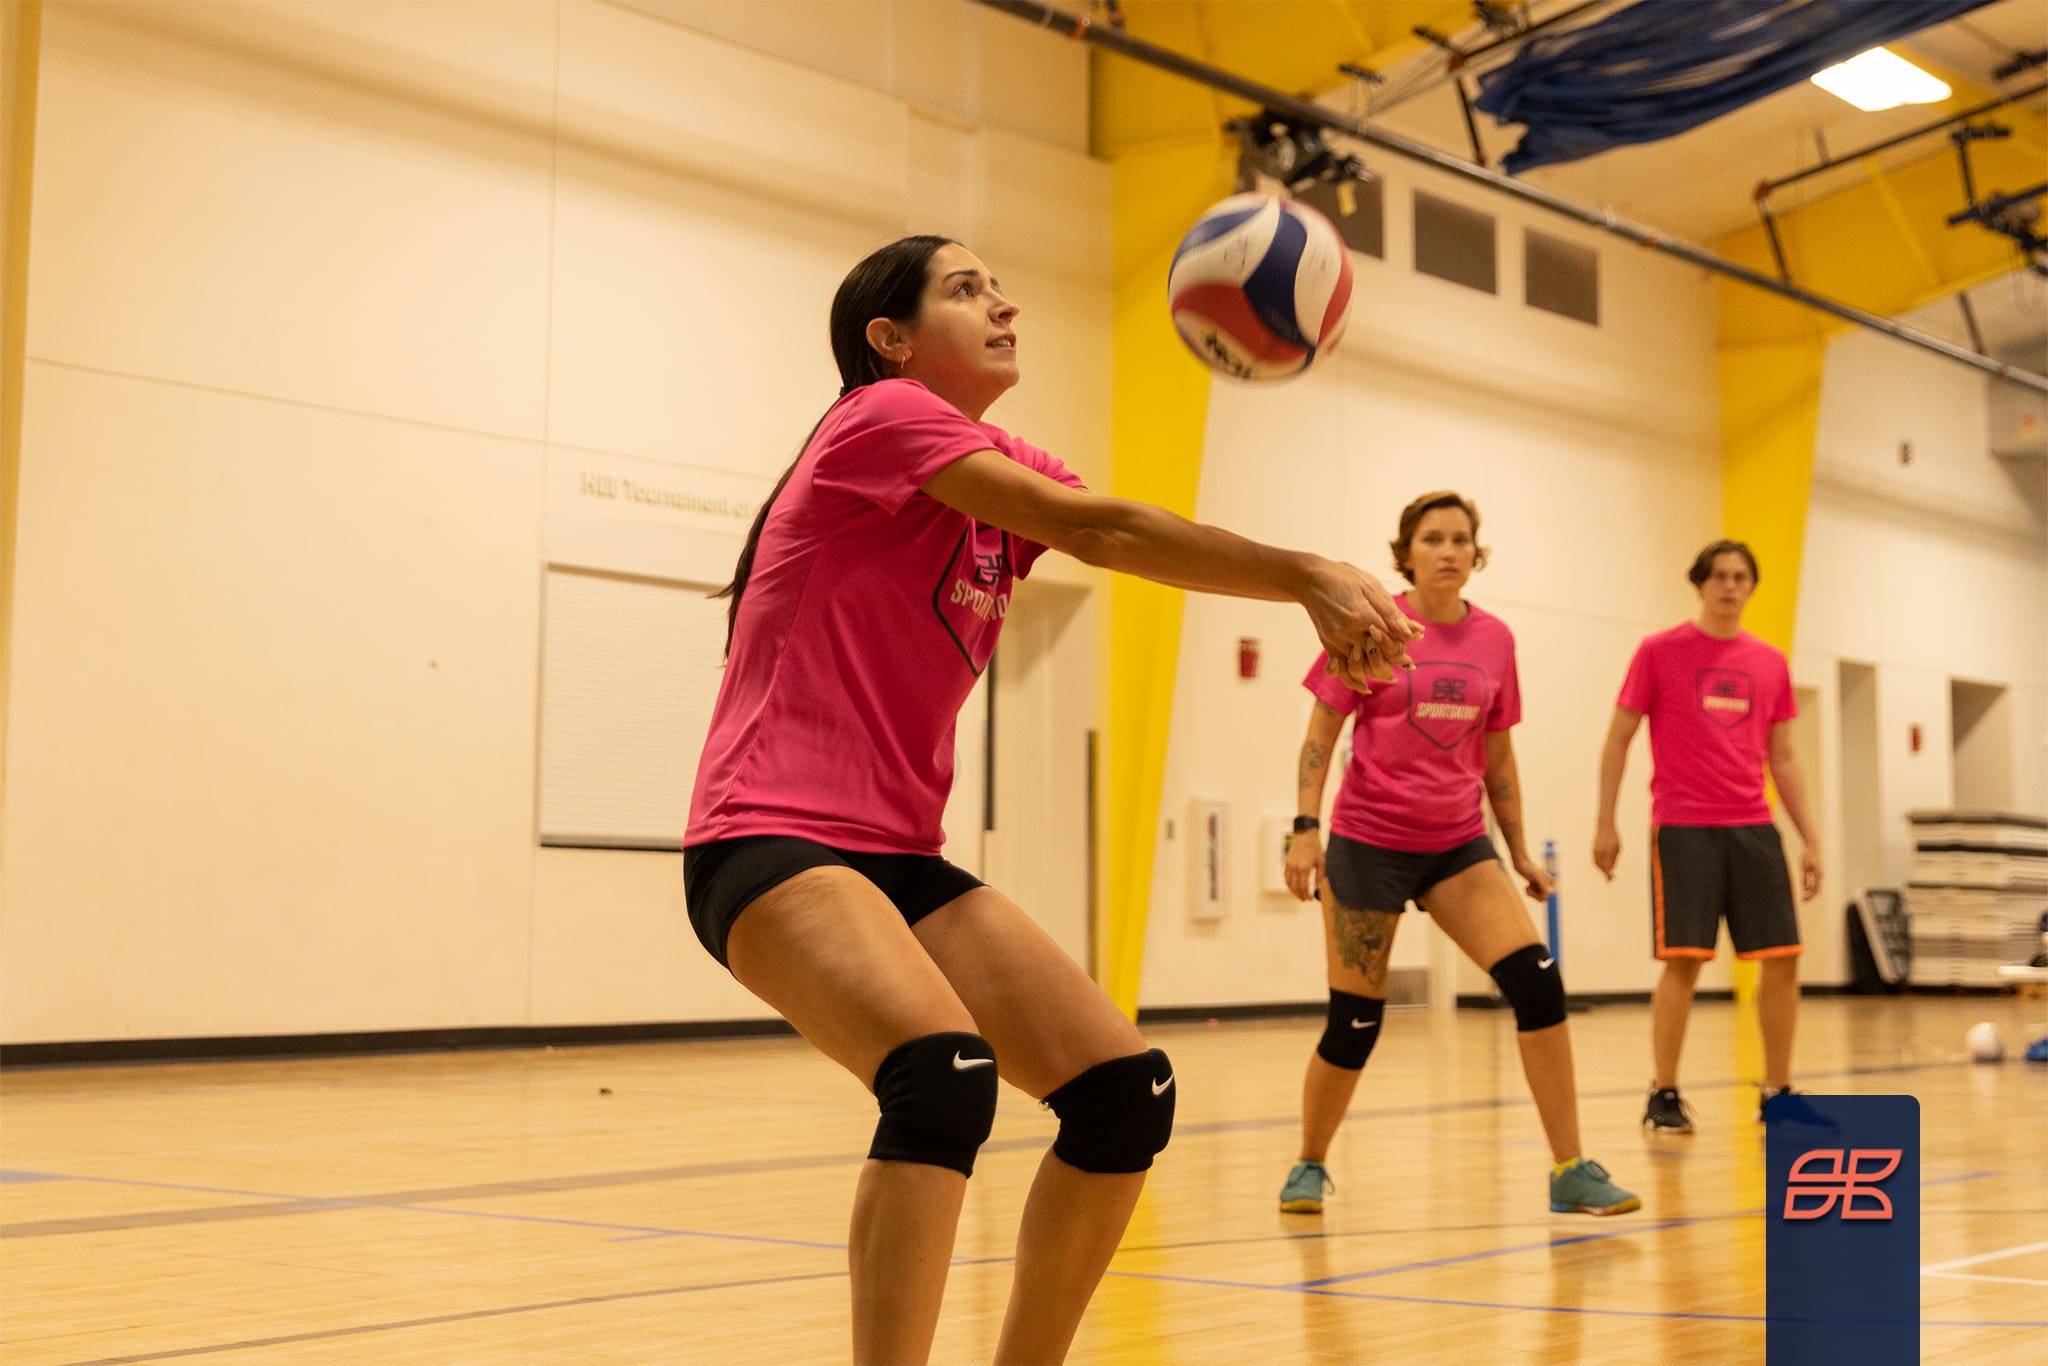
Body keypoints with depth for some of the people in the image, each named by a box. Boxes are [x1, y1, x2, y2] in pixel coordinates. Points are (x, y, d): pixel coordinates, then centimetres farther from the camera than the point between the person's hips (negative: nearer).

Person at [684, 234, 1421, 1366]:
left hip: (897, 854, 9)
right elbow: (1095, 528, -19)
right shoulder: (881, 415, -8)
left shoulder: (1010, 469, 16)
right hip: (770, 843, -8)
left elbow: (1118, 541, -3)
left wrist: (1320, 588, -20)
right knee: (943, 1074, -33)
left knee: (1127, 1093, 0)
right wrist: (1302, 574, -20)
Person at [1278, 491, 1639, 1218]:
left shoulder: (1495, 639, 5)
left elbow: (1497, 756, 14)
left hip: (1458, 843, 4)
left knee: (1538, 981, -13)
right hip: (1368, 842, -3)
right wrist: (1305, 828, -13)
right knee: (1354, 1022, 0)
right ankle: (1309, 1166, 24)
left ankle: (1570, 1172, -5)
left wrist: (1520, 851, 14)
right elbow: (1320, 735, -4)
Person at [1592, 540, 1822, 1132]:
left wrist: (1810, 837, 12)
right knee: (1682, 961, -9)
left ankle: (1777, 1094, 14)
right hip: (1682, 829, -4)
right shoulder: (1659, 651, 1)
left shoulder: (1771, 664, 12)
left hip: (1754, 828, 4)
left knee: (1782, 960, 1)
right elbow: (1618, 738, 4)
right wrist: (1605, 823, -1)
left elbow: (1783, 759, 17)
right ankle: (1664, 1095, 3)